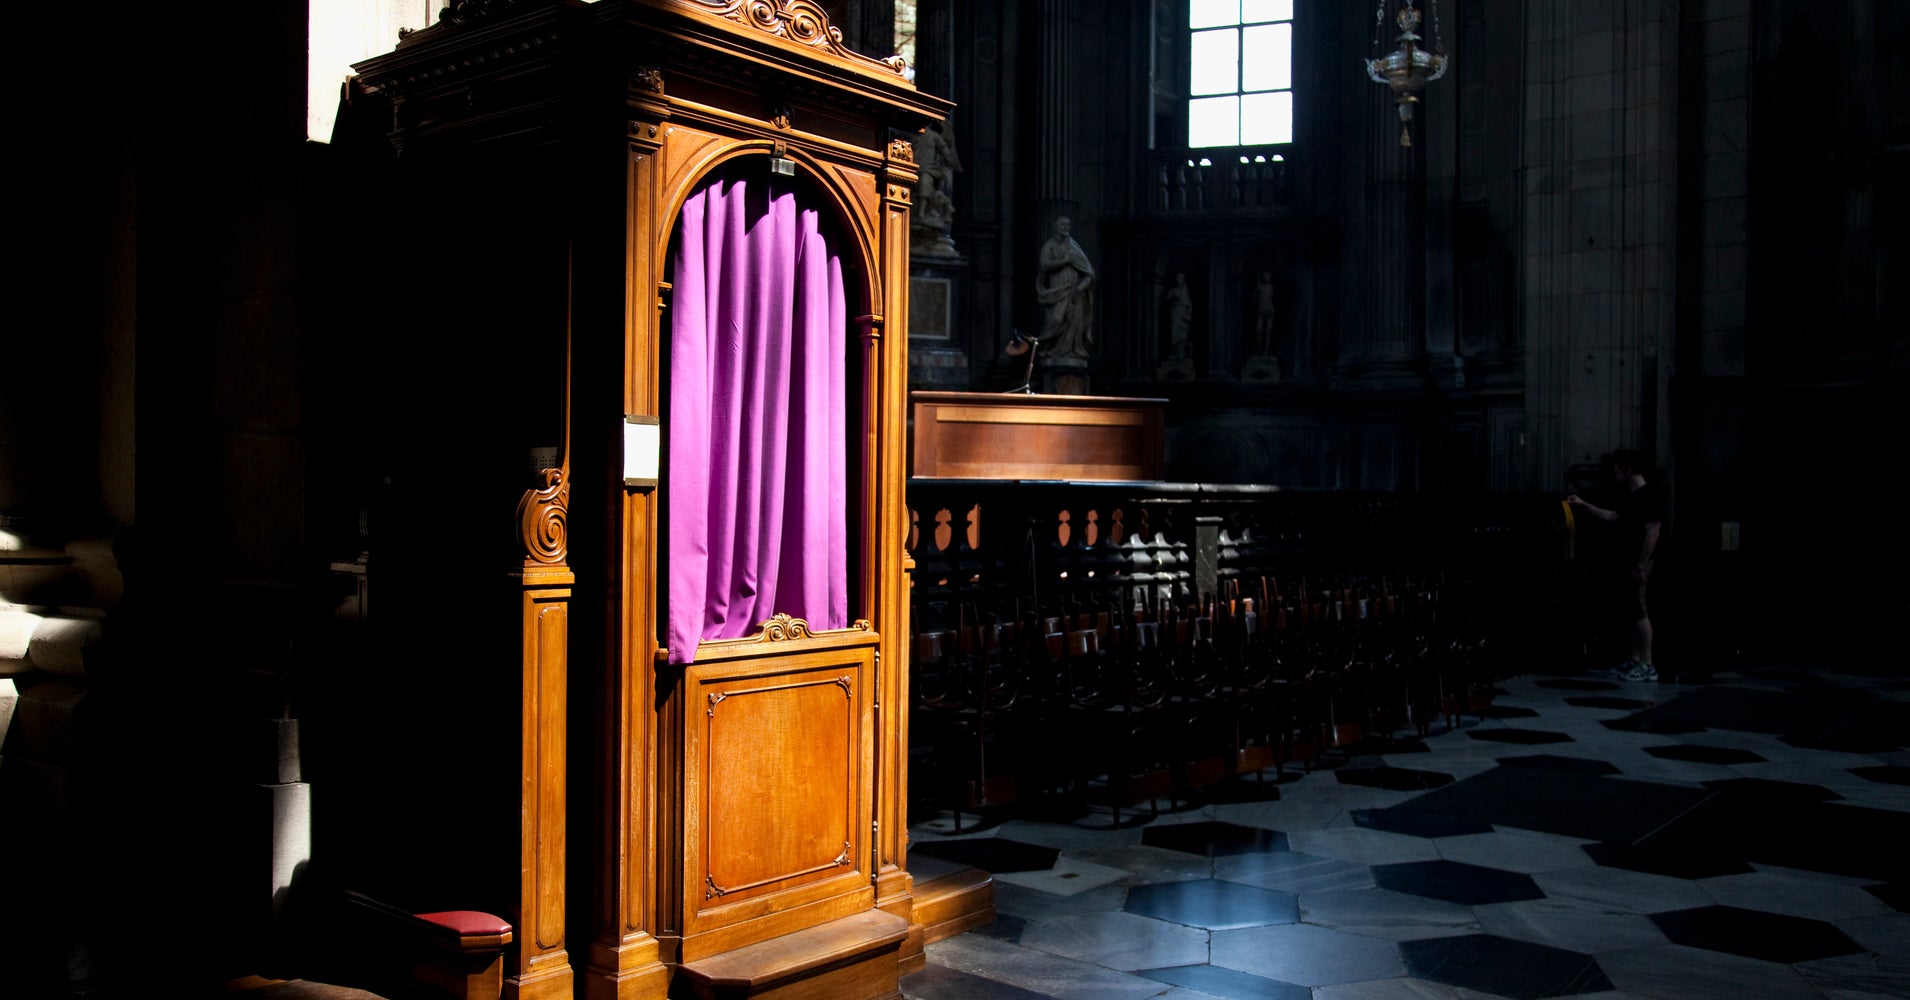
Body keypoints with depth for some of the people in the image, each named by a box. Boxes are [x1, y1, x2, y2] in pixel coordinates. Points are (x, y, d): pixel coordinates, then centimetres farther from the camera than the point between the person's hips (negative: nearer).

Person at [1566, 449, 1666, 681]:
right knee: (1631, 611, 13)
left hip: (1636, 563, -10)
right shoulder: (1629, 495, 14)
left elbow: (1652, 532, -19)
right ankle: (1635, 660, 19)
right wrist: (1582, 505, 22)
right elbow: (1614, 517, 26)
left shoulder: (1649, 495, -15)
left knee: (1639, 611, -8)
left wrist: (1641, 566, -22)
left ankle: (1648, 665, -5)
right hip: (1624, 561, 10)